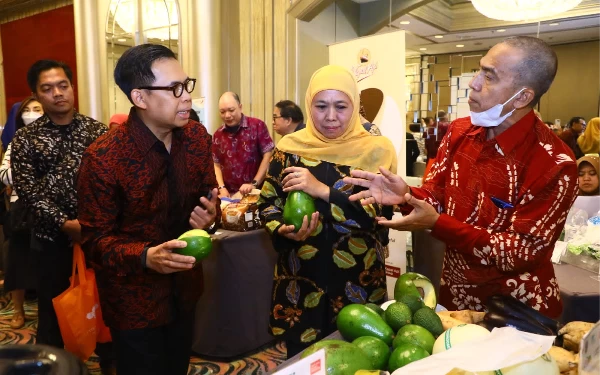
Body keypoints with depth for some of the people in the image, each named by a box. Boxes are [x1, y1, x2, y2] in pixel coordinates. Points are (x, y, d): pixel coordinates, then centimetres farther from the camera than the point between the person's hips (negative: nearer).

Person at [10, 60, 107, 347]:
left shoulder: (96, 130, 3)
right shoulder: (25, 139, 1)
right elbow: (28, 191, -6)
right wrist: (65, 223, -18)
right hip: (52, 238, 0)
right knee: (53, 312, 13)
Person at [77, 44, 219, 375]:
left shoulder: (198, 137, -6)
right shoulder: (102, 159, -22)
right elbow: (95, 241, -16)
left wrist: (209, 216, -18)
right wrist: (146, 256, -34)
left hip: (184, 287, 5)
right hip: (134, 299, -5)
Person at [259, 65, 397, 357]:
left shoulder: (376, 150, -6)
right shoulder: (291, 147, -1)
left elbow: (379, 212, -16)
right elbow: (268, 202, 4)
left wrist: (321, 190, -24)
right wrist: (283, 229, -17)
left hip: (358, 282, -1)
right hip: (299, 280, 2)